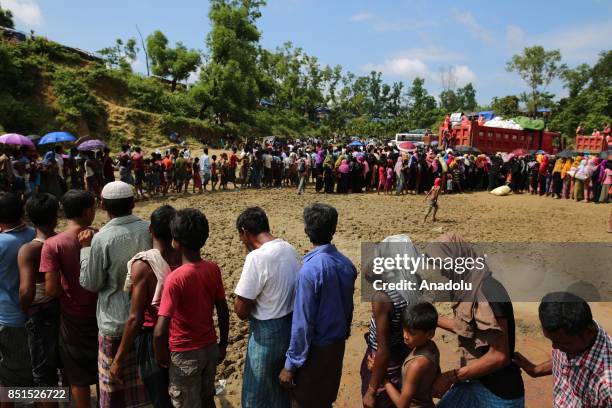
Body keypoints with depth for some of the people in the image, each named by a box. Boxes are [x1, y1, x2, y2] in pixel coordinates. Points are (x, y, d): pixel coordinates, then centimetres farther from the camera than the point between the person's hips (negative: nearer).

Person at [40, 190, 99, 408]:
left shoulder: (52, 244, -18)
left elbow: (51, 289, -19)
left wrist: (67, 291, 2)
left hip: (73, 317, -1)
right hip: (99, 312, 2)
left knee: (78, 376, 17)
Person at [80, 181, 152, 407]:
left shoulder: (101, 239, -19)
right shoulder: (150, 230, -9)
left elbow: (90, 283, -7)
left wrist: (85, 248, -1)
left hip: (117, 321, -4)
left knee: (117, 383, 15)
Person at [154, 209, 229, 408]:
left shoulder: (175, 279, -25)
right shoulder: (213, 269, -9)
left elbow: (160, 331, -26)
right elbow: (223, 312, -1)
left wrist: (160, 355, -7)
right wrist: (223, 345, 12)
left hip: (186, 354, -5)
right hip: (210, 348, 5)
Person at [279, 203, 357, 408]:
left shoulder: (310, 270, -27)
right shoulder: (347, 264, -5)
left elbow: (302, 324, -24)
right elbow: (348, 307, 6)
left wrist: (291, 365, -14)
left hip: (315, 349, -6)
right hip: (338, 344, 6)